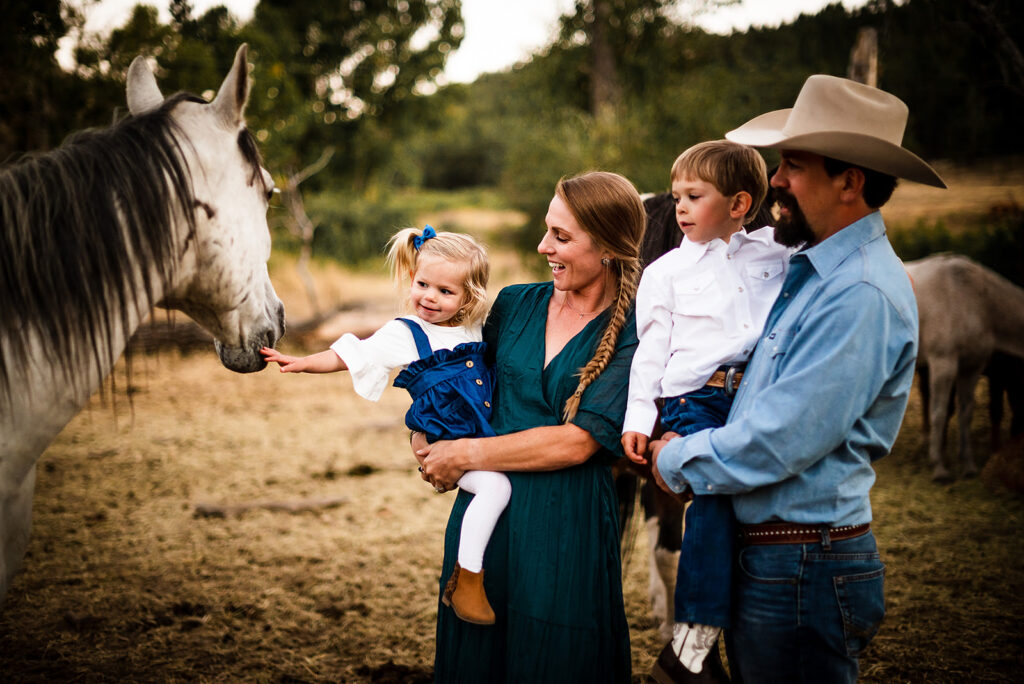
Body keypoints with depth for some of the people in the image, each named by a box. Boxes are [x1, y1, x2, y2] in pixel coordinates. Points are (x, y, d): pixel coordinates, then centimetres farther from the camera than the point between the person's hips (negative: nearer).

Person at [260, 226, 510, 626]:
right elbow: (348, 356, -6)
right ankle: (466, 584, -20)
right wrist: (302, 363, -14)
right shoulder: (404, 334, -5)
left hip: (483, 436, 7)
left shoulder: (472, 329, 10)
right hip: (444, 443, -7)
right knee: (494, 486, -27)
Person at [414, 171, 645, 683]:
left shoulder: (633, 336, -10)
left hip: (566, 530, -5)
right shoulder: (516, 304, 6)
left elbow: (577, 442, -17)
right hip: (486, 510, 5)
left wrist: (464, 454, -13)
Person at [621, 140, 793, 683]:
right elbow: (651, 348, 9)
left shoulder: (777, 256, 16)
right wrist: (637, 419, 2)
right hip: (695, 400, -3)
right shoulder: (666, 271, 12)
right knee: (716, 494, -22)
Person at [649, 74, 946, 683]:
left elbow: (779, 442, -24)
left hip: (802, 570, -9)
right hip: (762, 553, 9)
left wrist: (677, 462, -9)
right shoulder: (819, 268, 9)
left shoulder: (862, 296, -22)